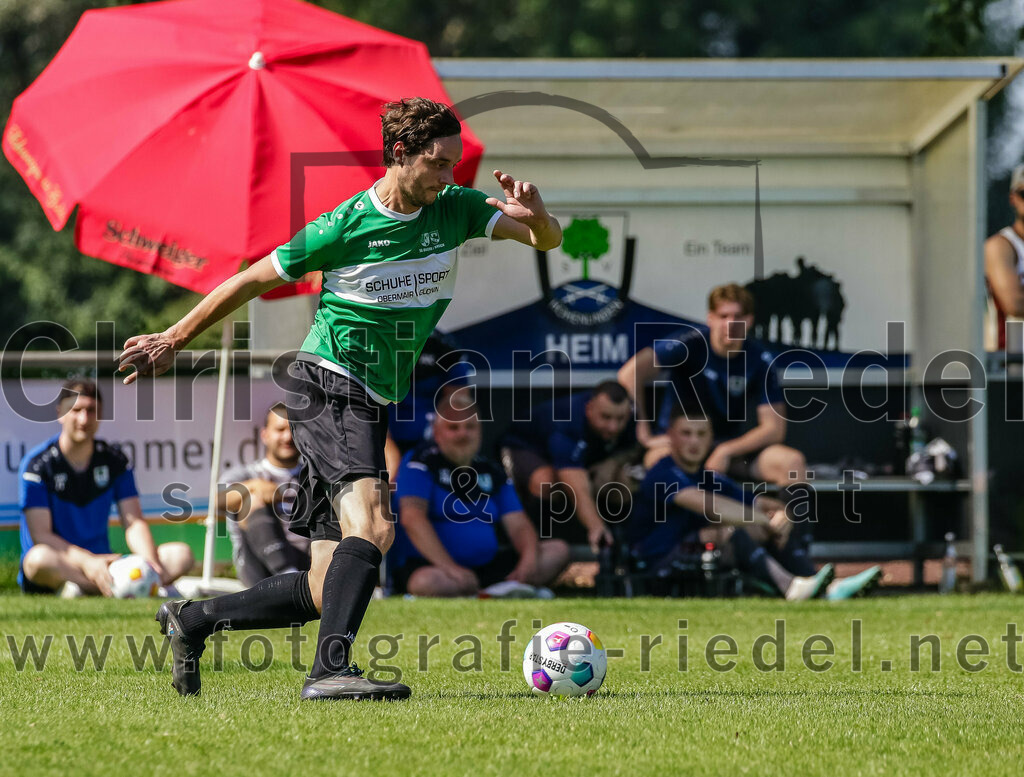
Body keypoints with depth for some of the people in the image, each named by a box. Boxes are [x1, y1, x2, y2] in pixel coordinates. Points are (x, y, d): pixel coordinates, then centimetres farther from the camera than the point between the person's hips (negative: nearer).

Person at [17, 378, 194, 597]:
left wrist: (150, 560, -21)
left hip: (101, 562, 5)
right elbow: (41, 536, -15)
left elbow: (134, 523, 2)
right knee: (41, 558, -41)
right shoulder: (37, 464, -7)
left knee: (181, 555, -16)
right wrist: (88, 562, -32)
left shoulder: (114, 461, 8)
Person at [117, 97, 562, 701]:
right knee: (373, 525, -31)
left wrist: (536, 216, -26)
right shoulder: (343, 226, -10)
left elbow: (548, 241, -2)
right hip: (328, 389, -7)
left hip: (370, 411, 7)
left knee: (326, 593, 5)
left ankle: (191, 622, 23)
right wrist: (173, 341, 7)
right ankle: (331, 670, -37)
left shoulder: (455, 209, 3)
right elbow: (251, 281, 1)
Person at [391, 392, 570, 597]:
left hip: (486, 566, 6)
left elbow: (518, 525, 9)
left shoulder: (491, 471, 16)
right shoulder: (422, 462, -2)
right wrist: (450, 567, -28)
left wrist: (530, 556, -16)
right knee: (428, 583, -42)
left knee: (557, 550, -7)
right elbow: (412, 518, -16)